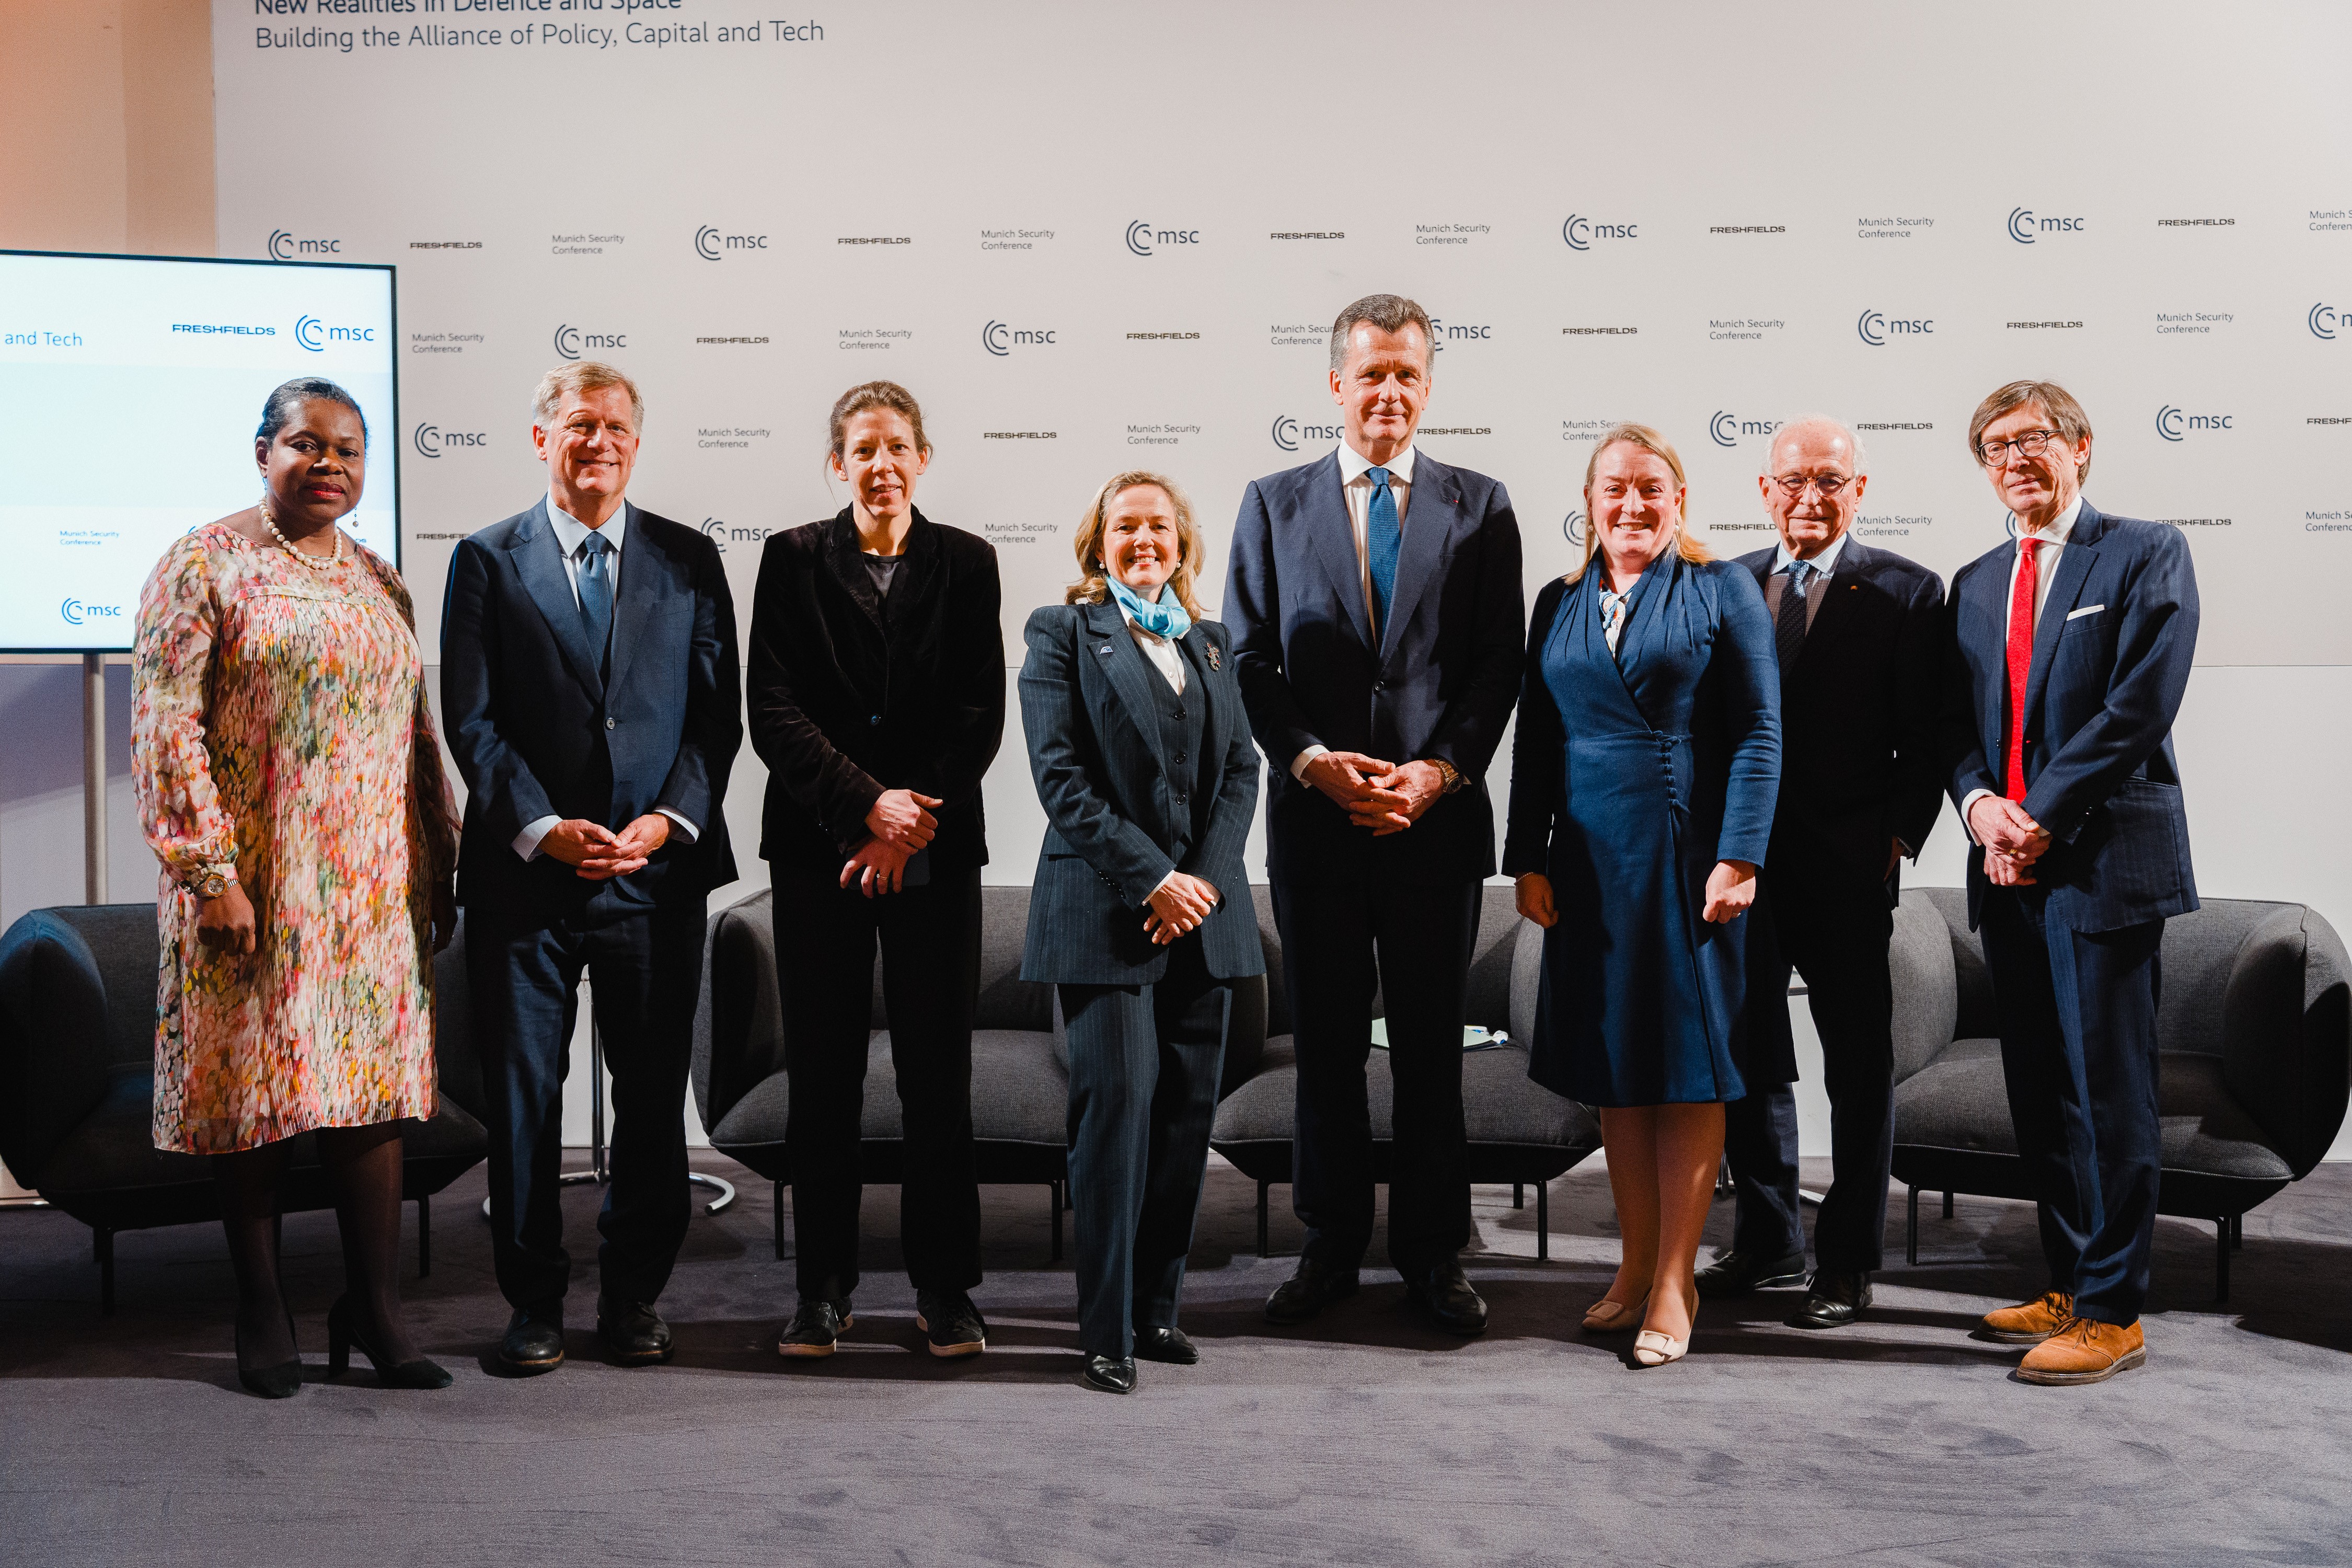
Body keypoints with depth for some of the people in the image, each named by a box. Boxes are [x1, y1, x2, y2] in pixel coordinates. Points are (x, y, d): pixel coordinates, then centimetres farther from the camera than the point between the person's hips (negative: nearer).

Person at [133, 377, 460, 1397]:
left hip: (372, 887, 5)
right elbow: (165, 728, -10)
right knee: (255, 1089, 1)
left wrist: (438, 871, 14)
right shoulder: (205, 566, -3)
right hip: (253, 885, -5)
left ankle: (376, 1311, 11)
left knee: (375, 1083, 4)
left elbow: (417, 736, 17)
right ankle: (263, 1320, 12)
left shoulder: (380, 584, 14)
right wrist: (209, 872, -17)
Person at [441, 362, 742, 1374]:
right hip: (525, 872, -1)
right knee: (522, 1097, 5)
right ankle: (535, 1300, 18)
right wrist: (544, 828, -14)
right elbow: (471, 721, -2)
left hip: (657, 871, 1)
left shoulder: (689, 561, 8)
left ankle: (634, 1295, 20)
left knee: (653, 1097, 6)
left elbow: (717, 712, 5)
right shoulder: (487, 561, 4)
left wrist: (669, 820, -10)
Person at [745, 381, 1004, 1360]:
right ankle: (823, 1288, 12)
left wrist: (913, 821, -9)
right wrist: (869, 802, -13)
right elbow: (775, 711, -3)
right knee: (823, 1070, 2)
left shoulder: (966, 564, 8)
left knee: (937, 1070, 1)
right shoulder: (794, 560, 5)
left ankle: (944, 1289, 11)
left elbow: (980, 713, 2)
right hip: (819, 847, 0)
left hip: (936, 847, 1)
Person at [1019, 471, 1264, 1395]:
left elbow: (1242, 769, 12)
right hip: (1106, 912, -5)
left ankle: (1156, 1307, 15)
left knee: (1189, 1110, 5)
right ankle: (1106, 1331, -4)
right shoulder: (1064, 633, 3)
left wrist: (1205, 877, -4)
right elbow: (1060, 775, -6)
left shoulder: (1209, 644, 18)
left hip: (1204, 910, 5)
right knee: (1118, 1102, -10)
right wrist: (1151, 879, -13)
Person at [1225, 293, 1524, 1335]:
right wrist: (1314, 761, -12)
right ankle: (1331, 1244, 20)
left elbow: (1498, 665, 1)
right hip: (1314, 819, 1)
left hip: (1439, 816, 0)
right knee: (1326, 1044, 9)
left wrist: (1438, 771, -12)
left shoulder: (1479, 508, 6)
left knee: (1432, 1046, 7)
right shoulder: (1274, 505, 7)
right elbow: (1251, 659, 2)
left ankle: (1432, 1254, 17)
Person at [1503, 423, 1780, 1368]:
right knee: (1613, 1066, 9)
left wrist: (1738, 858, -13)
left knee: (1687, 1064, 1)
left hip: (1688, 860, -4)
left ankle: (1674, 1285, 7)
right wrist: (1528, 862, 4)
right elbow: (1535, 743, 12)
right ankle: (1637, 1265, 19)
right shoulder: (1559, 605, 12)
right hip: (1590, 864, 4)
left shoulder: (1720, 591, 0)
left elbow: (1758, 733, -5)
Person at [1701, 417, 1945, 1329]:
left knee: (1859, 1066, 5)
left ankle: (1848, 1262, 15)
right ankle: (1768, 1242, 27)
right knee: (1748, 1058, 12)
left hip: (1847, 869, -4)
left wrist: (1897, 842, -11)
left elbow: (1926, 740, -2)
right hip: (1742, 864, 4)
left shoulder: (1905, 594, -1)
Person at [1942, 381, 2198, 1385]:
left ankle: (2112, 1313, 2)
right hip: (2008, 867, 7)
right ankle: (2069, 1288, 20)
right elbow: (1957, 722, 14)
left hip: (2104, 860, -6)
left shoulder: (2146, 557, -1)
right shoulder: (1975, 585, 19)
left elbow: (2141, 704, -11)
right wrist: (1981, 804, -6)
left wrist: (2040, 817, -13)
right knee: (2039, 1092, 10)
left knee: (2109, 1092, -4)